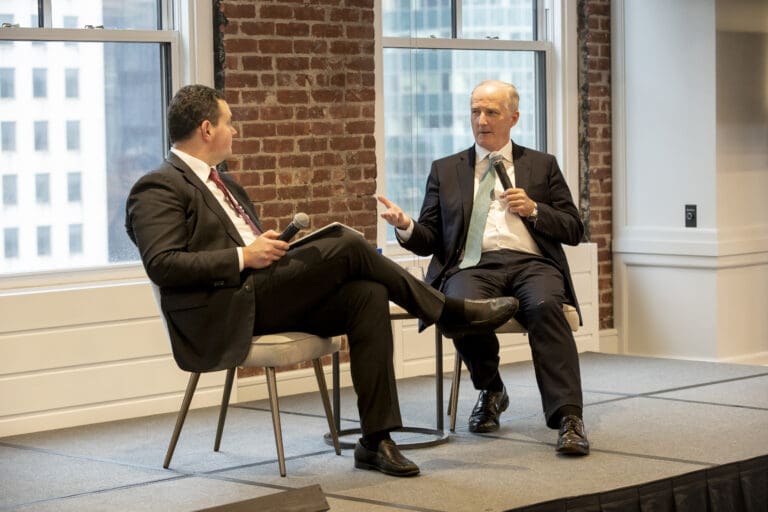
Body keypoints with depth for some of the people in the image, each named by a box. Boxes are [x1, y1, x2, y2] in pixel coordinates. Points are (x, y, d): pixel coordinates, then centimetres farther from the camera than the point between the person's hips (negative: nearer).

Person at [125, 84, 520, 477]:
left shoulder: (222, 184, 26)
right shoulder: (158, 189, -4)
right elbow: (161, 264, -17)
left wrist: (275, 247, 8)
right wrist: (244, 257, -18)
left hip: (267, 297, 9)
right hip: (226, 312, -9)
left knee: (367, 294, -17)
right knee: (347, 246, -20)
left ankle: (375, 439, -19)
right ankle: (450, 313, -2)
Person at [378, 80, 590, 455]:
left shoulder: (542, 166, 19)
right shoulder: (445, 170, 21)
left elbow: (574, 231, 13)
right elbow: (429, 241, 15)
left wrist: (533, 209, -4)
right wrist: (406, 228, -7)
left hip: (531, 263, 0)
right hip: (472, 265, 1)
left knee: (544, 305, -35)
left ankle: (568, 418, -39)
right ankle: (490, 392, -5)